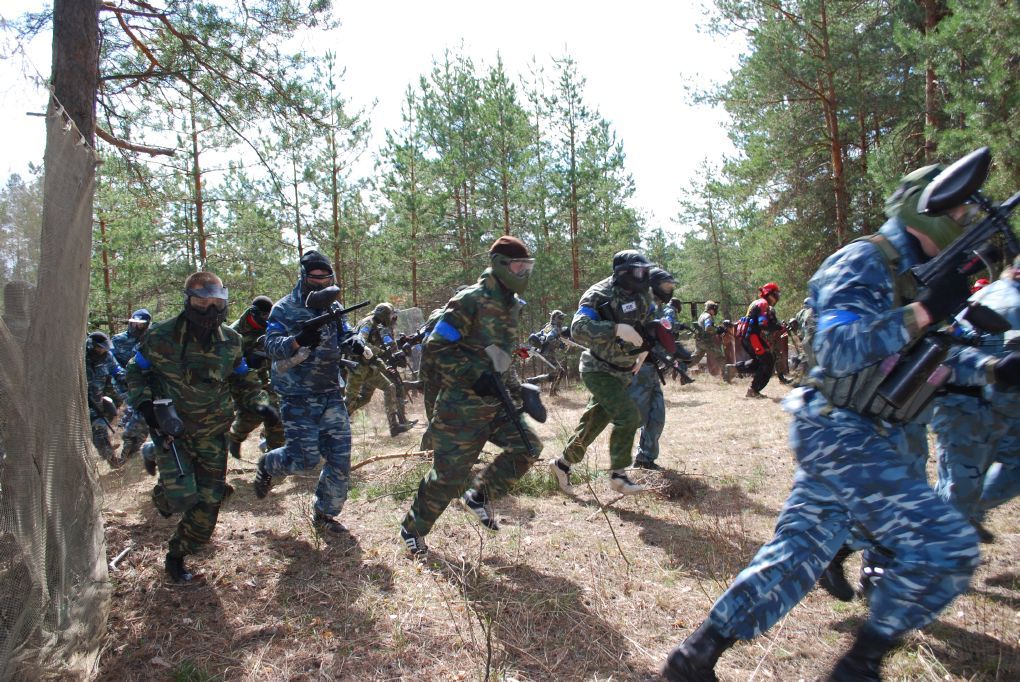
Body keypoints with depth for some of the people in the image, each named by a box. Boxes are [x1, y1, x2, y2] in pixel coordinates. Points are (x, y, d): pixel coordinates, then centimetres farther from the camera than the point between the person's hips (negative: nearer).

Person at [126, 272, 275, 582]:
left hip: (212, 434, 4)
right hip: (172, 429, -3)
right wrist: (146, 405, -12)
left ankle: (176, 556, 29)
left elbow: (242, 380, 13)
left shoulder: (230, 341, -1)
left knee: (208, 503, 5)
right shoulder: (161, 336, -11)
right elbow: (136, 373, 4)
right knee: (183, 496, -19)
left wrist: (259, 403, -4)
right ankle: (162, 494, 20)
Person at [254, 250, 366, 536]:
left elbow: (345, 337, 11)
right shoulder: (285, 309, -6)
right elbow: (271, 346, -15)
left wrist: (355, 343, -13)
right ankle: (268, 465, 29)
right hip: (297, 397, -5)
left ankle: (324, 515, 18)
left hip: (331, 394, 5)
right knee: (305, 457, -5)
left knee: (340, 458, 2)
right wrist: (298, 341, -35)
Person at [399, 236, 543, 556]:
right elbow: (433, 351, -19)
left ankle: (479, 496, 16)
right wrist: (474, 376, -26)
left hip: (495, 403, 8)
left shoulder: (512, 305, 8)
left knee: (528, 446, -3)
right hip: (461, 408, -8)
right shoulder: (470, 302, -17)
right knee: (449, 475, 0)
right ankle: (412, 529, 24)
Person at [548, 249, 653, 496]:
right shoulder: (599, 294, -19)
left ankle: (562, 463, 29)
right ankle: (618, 475, -3)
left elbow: (652, 324, 22)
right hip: (599, 370, -7)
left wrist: (641, 354, 11)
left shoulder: (643, 295, 4)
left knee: (593, 423, 13)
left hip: (622, 373, 7)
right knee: (628, 417, -18)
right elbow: (578, 329, -32)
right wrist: (618, 329, -39)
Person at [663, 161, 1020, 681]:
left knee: (798, 550, 8)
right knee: (947, 544, -8)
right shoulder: (863, 262, -11)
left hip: (857, 439, 10)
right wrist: (924, 311, -26)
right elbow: (836, 350, -24)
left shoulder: (911, 275, 19)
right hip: (842, 435, -10)